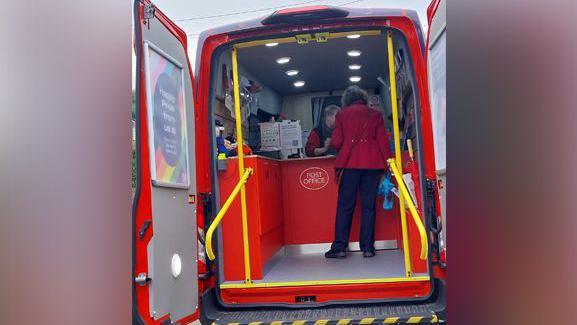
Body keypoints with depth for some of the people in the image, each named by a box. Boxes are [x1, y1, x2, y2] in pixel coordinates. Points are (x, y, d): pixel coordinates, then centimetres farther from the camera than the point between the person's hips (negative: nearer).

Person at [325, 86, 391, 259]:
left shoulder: (342, 114, 8)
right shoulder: (375, 114, 12)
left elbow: (336, 142, 1)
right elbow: (383, 141, 6)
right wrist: (386, 163, 11)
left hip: (350, 162, -1)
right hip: (372, 162, 2)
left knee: (345, 205, 2)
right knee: (369, 204, 4)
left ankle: (339, 247, 1)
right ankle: (367, 247, 4)